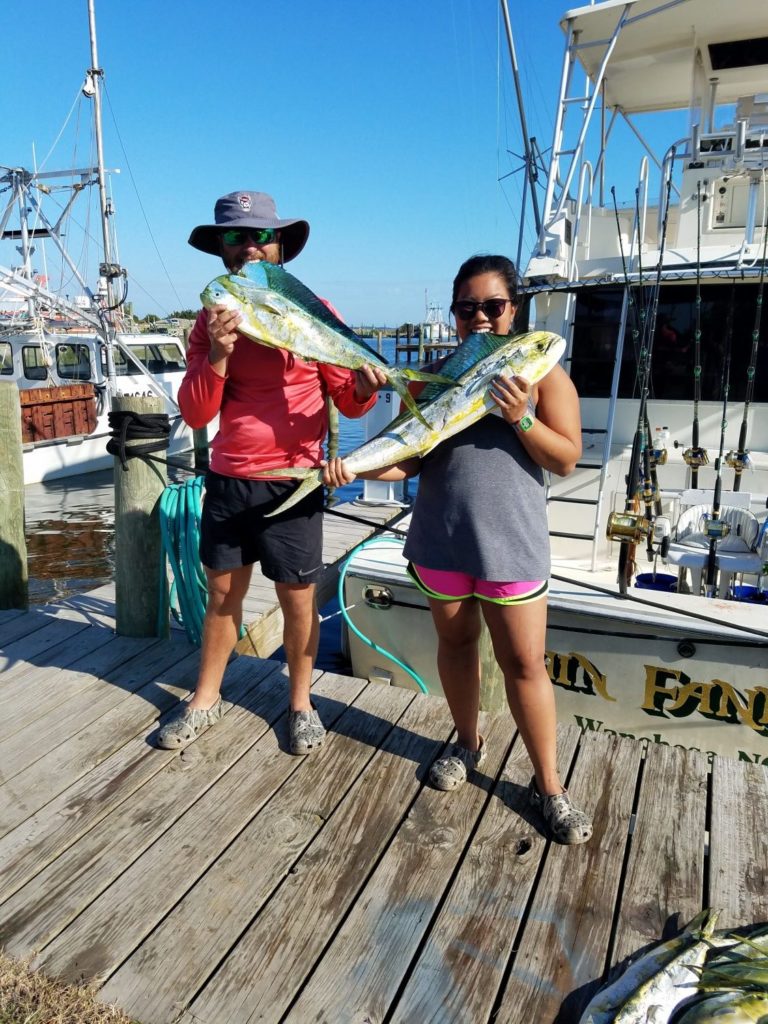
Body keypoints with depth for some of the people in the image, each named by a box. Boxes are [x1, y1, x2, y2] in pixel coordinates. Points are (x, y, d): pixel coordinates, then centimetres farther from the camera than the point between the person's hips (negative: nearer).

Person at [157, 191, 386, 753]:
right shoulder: (212, 318, 4)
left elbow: (347, 401, -3)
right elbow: (195, 415, -3)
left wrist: (364, 386, -26)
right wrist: (217, 356, -20)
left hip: (290, 481, -3)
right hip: (227, 479, 3)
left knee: (298, 598, 6)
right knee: (223, 591, 15)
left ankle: (301, 702, 28)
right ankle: (205, 700, 33)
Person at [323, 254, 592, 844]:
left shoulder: (543, 373, -1)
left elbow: (567, 460, -5)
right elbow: (410, 459, 3)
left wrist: (521, 419, -20)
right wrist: (358, 467, -15)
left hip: (511, 542, -3)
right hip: (441, 539, 3)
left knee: (524, 662, 2)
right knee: (455, 643, 17)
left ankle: (548, 785, 20)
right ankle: (468, 745, 40)